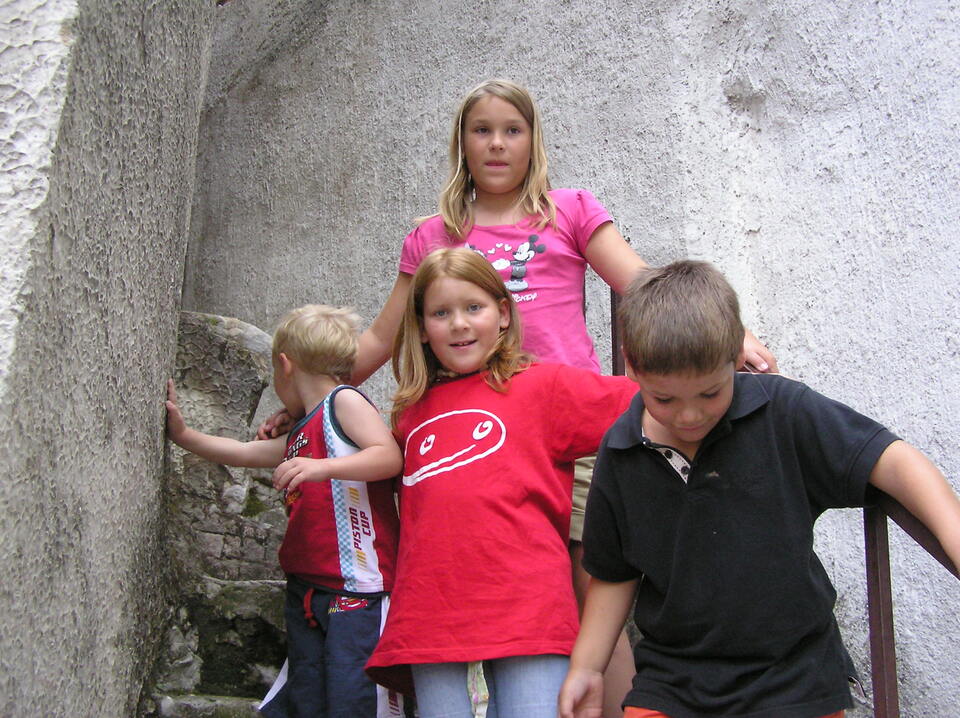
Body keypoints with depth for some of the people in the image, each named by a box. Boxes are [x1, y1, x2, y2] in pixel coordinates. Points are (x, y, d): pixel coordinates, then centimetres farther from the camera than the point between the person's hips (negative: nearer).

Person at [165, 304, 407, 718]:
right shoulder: (299, 436, 22)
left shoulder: (343, 400, -3)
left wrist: (321, 467, -25)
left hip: (358, 587, -9)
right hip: (306, 589, 9)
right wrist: (183, 434, 36)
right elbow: (245, 452, 35)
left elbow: (390, 456, -16)